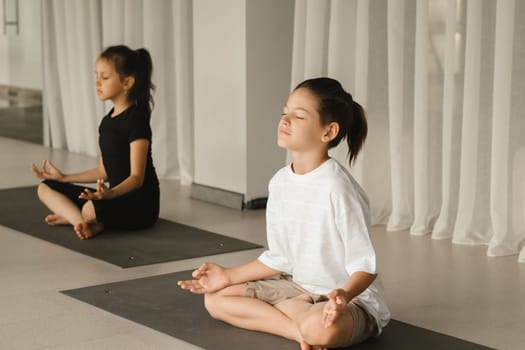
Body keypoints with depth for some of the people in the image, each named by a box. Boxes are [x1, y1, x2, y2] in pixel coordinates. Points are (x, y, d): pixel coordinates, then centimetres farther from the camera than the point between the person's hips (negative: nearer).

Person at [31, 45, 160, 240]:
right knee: (46, 189, 5)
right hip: (116, 196, 9)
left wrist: (109, 193, -39)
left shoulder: (137, 119, -14)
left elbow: (137, 177, -21)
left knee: (92, 208, -40)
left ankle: (71, 217, -7)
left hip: (140, 204, -9)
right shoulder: (107, 121, 12)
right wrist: (64, 178, 18)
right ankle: (84, 222, -18)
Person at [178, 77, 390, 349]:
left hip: (351, 298, -8)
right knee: (215, 298, 1)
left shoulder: (336, 187, -23)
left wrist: (344, 294, -42)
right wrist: (229, 276, 6)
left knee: (321, 327, -41)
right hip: (300, 287, 8)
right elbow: (280, 258, 9)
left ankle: (292, 307, -6)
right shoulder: (279, 183, 1)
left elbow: (365, 267, -22)